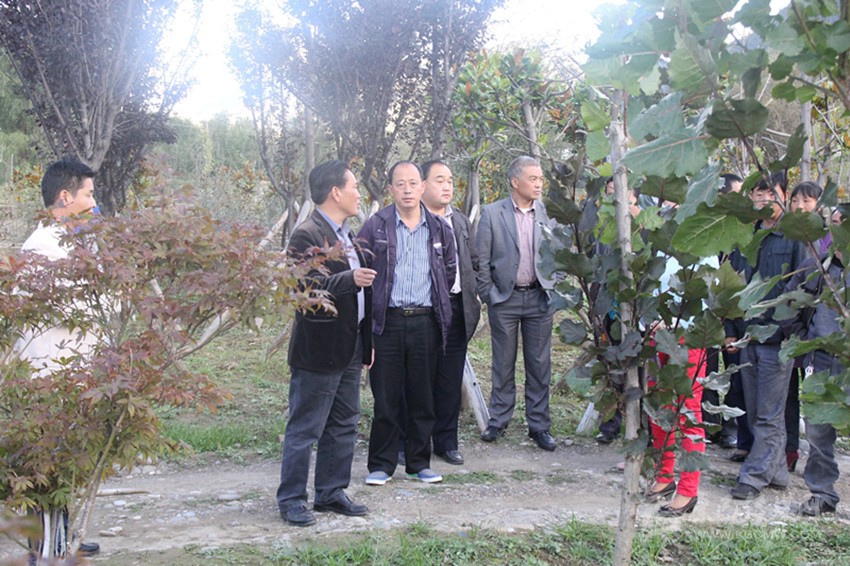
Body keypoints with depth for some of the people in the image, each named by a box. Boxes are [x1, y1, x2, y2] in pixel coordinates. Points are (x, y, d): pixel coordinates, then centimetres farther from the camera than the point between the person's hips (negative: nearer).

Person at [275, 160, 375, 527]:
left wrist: (367, 341, 21)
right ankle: (291, 500, 11)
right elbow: (307, 288, -27)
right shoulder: (307, 237, -15)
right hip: (319, 348, -9)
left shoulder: (346, 236, 16)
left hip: (350, 347, 9)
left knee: (344, 426, 15)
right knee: (305, 429, 0)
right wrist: (349, 280, -40)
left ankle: (331, 492, 26)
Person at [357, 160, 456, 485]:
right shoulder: (375, 227, -1)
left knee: (423, 397, 9)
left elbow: (450, 269, 21)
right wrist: (375, 304, 1)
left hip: (426, 321, 3)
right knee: (385, 397, 2)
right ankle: (381, 464, 13)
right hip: (387, 321, -2)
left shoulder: (439, 229, 8)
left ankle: (419, 463, 20)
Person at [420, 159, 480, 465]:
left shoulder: (462, 221, 15)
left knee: (450, 380, 10)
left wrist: (473, 293, 12)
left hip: (456, 310, 6)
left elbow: (474, 262, 22)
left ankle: (446, 441, 20)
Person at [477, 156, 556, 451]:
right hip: (505, 299, -2)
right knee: (503, 365, 8)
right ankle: (498, 420, 22)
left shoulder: (548, 213, 4)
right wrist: (487, 295, -3)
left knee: (540, 365, 6)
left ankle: (539, 425, 16)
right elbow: (481, 260, -1)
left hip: (539, 298, 2)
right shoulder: (492, 213, -3)